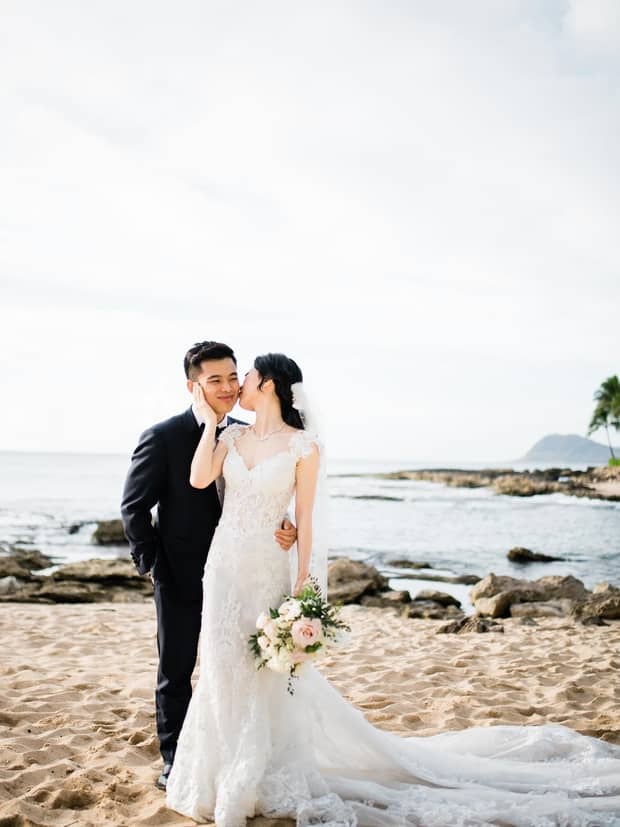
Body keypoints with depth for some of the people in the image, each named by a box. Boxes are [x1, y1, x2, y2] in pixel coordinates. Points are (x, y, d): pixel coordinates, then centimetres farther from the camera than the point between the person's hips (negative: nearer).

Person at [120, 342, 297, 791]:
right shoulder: (163, 437, -14)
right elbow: (134, 506, -8)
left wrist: (282, 528, -14)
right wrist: (151, 562, -9)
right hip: (182, 577, -4)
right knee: (176, 671, 12)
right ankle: (175, 762, 28)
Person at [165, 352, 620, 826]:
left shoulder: (302, 445, -9)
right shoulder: (233, 437, 7)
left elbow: (304, 518, -8)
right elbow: (199, 479, -7)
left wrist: (302, 581, -11)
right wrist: (209, 420, -3)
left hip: (266, 567, -5)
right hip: (223, 565, 6)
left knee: (263, 674, 4)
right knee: (223, 669, 13)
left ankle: (258, 778, 23)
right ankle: (228, 774, 32)